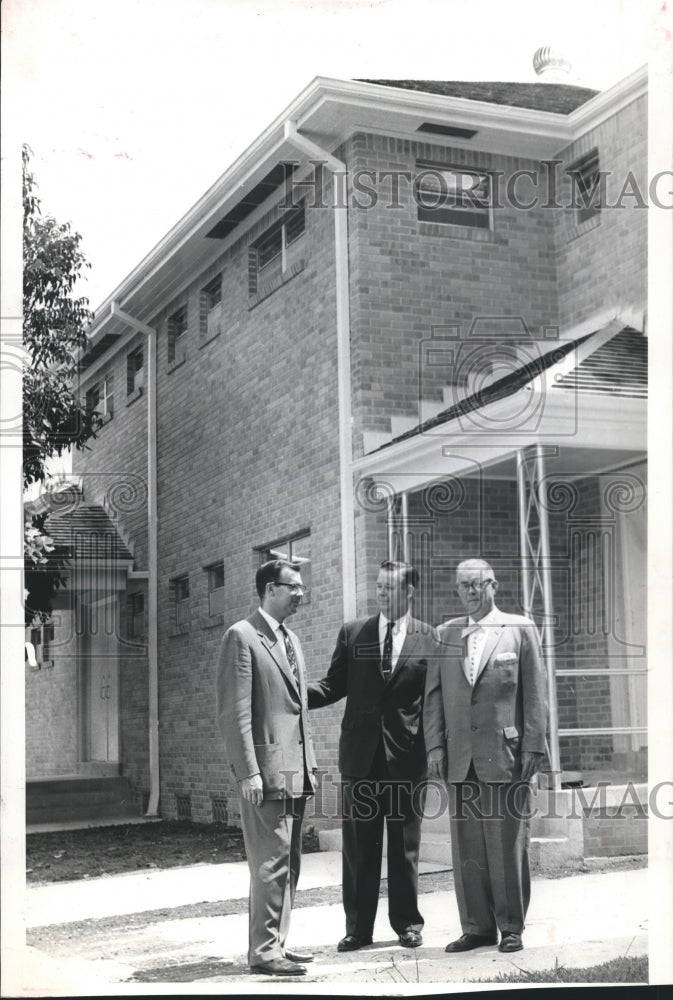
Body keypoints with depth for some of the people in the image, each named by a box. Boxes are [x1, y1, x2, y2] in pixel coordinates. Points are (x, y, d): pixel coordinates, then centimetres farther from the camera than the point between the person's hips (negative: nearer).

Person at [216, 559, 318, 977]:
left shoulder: (291, 640, 18)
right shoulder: (242, 637, -8)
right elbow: (234, 711, -14)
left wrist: (310, 763, 16)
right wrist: (249, 771, -18)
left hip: (296, 770, 9)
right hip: (267, 770, -8)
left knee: (289, 863, 12)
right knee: (271, 863, -6)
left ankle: (277, 944, 20)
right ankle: (264, 950, 2)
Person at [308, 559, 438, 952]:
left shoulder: (429, 639, 2)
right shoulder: (352, 633, 7)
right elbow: (334, 685, 7)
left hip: (408, 757, -1)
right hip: (361, 754, 2)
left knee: (405, 846, 8)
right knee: (358, 847, 6)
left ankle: (407, 923, 21)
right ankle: (358, 927, 15)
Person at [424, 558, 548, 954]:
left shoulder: (520, 629, 3)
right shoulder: (446, 634, 12)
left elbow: (536, 694, 0)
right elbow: (434, 695, 11)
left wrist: (533, 748, -6)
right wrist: (435, 746, 2)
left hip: (506, 755, -3)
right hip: (460, 757, 3)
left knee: (508, 845, 1)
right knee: (467, 849, 6)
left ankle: (511, 927, 13)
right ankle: (477, 927, 16)